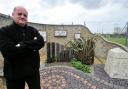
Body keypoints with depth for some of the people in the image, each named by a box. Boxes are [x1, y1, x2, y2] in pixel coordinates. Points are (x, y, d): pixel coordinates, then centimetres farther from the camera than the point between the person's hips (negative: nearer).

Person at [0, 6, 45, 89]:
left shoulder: (33, 30, 5)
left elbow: (41, 42, -12)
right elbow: (7, 51, -22)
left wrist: (22, 45, -20)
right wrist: (32, 47, -18)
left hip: (33, 70, 3)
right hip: (14, 72, -2)